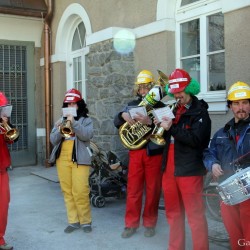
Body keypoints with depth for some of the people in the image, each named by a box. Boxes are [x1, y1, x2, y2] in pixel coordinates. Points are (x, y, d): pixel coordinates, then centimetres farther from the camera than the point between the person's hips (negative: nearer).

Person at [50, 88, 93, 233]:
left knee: (80, 192, -8)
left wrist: (74, 122, -19)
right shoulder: (60, 121, 16)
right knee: (67, 192, 7)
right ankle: (73, 221, 16)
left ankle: (86, 221, 6)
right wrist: (59, 130, -11)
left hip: (79, 160, -4)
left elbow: (87, 135, -14)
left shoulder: (86, 120, 4)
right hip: (63, 160, 5)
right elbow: (53, 140, 8)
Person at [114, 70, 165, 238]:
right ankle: (131, 224, 15)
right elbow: (117, 123, 8)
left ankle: (150, 223, 19)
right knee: (133, 189, 5)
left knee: (153, 189, 6)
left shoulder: (159, 106, 1)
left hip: (154, 152, -2)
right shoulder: (132, 105, 11)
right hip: (136, 152, 3)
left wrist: (149, 122, -28)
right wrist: (123, 115, -13)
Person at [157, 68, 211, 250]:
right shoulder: (175, 110, 16)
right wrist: (160, 126, 0)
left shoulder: (200, 112, -6)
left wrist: (171, 128, -21)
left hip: (189, 171, -7)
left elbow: (196, 139, -19)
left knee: (195, 215, -3)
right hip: (170, 169, 7)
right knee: (173, 214, 15)